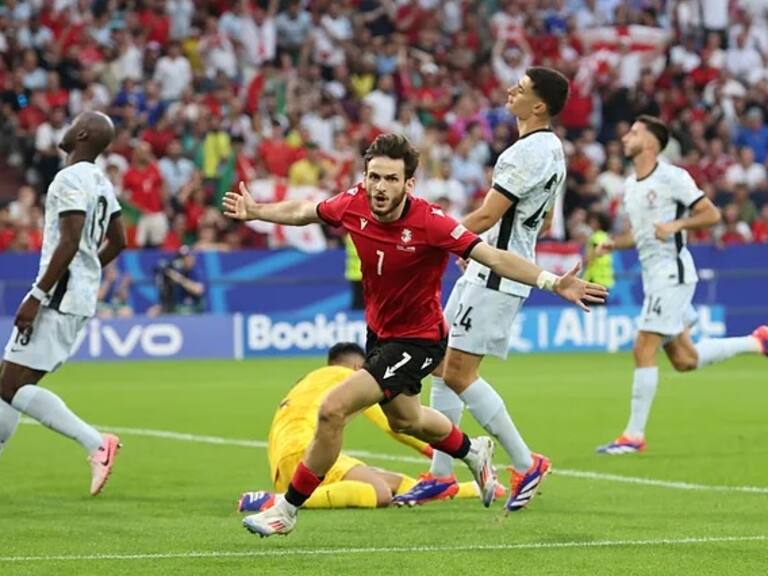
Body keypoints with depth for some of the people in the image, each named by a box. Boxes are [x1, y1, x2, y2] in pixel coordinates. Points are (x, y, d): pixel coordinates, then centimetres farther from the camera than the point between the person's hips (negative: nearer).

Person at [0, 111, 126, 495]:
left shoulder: (71, 180, -13)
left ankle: (96, 443, -20)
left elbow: (69, 243, -22)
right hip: (83, 299, 10)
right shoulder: (102, 183, 15)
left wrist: (37, 295, -21)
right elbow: (117, 243, 24)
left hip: (58, 297, -10)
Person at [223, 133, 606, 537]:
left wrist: (551, 283, -46)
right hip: (379, 332, 7)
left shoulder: (429, 222, -31)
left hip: (417, 341, -7)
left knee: (333, 410, -19)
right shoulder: (353, 204, -17)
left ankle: (287, 510, -3)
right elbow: (305, 211, 6)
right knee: (405, 420, 31)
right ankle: (473, 452, 62)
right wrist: (253, 212, 9)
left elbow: (493, 257, -35)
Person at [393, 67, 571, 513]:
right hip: (486, 274, 10)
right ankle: (441, 475, 14)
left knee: (459, 374, -9)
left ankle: (526, 463, -1)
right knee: (442, 367, 11)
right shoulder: (553, 149, 13)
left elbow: (487, 216, -21)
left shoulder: (529, 151, -19)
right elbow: (544, 221, 24)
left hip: (495, 278, -10)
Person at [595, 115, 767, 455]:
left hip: (672, 272, -9)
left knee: (644, 351, -13)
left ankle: (634, 436, -11)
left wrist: (676, 225, -22)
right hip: (653, 275, 9)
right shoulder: (631, 185, 15)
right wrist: (613, 244, 6)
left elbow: (711, 214, -9)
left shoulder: (672, 178, -10)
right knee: (684, 360, 10)